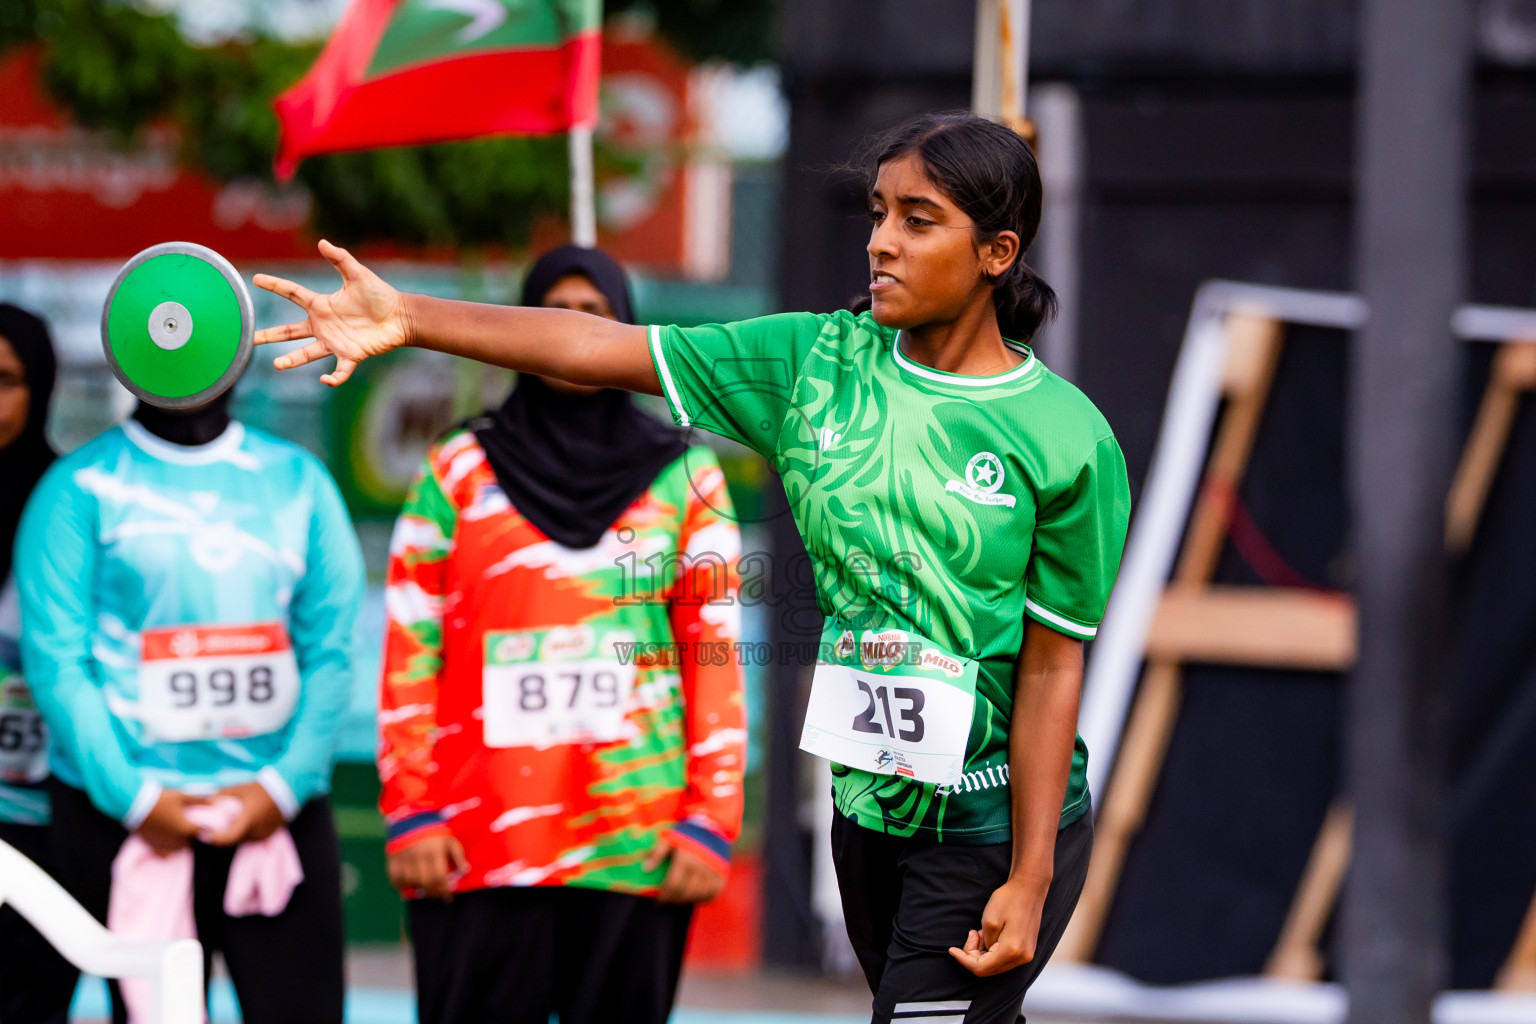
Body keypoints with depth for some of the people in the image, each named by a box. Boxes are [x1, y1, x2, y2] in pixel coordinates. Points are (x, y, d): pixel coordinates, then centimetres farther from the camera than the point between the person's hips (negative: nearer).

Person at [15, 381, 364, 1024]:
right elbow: (55, 658, -4)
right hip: (122, 819, -2)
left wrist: (286, 784, -7)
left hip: (278, 808, 2)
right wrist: (133, 798, -12)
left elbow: (330, 652, 7)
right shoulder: (80, 488, 2)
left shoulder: (299, 482, 11)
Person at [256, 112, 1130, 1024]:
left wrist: (1029, 882, -11)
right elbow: (603, 347, -6)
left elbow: (1051, 666, -10)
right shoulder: (818, 360, 0)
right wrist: (411, 320, -17)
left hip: (991, 821, -5)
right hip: (866, 804, 5)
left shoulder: (1070, 439, -12)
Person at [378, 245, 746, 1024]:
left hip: (637, 843, 0)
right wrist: (410, 815, -3)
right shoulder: (459, 472, 9)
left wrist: (711, 821, -1)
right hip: (478, 843, 0)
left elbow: (715, 658, 7)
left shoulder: (684, 480, 11)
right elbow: (410, 655, 5)